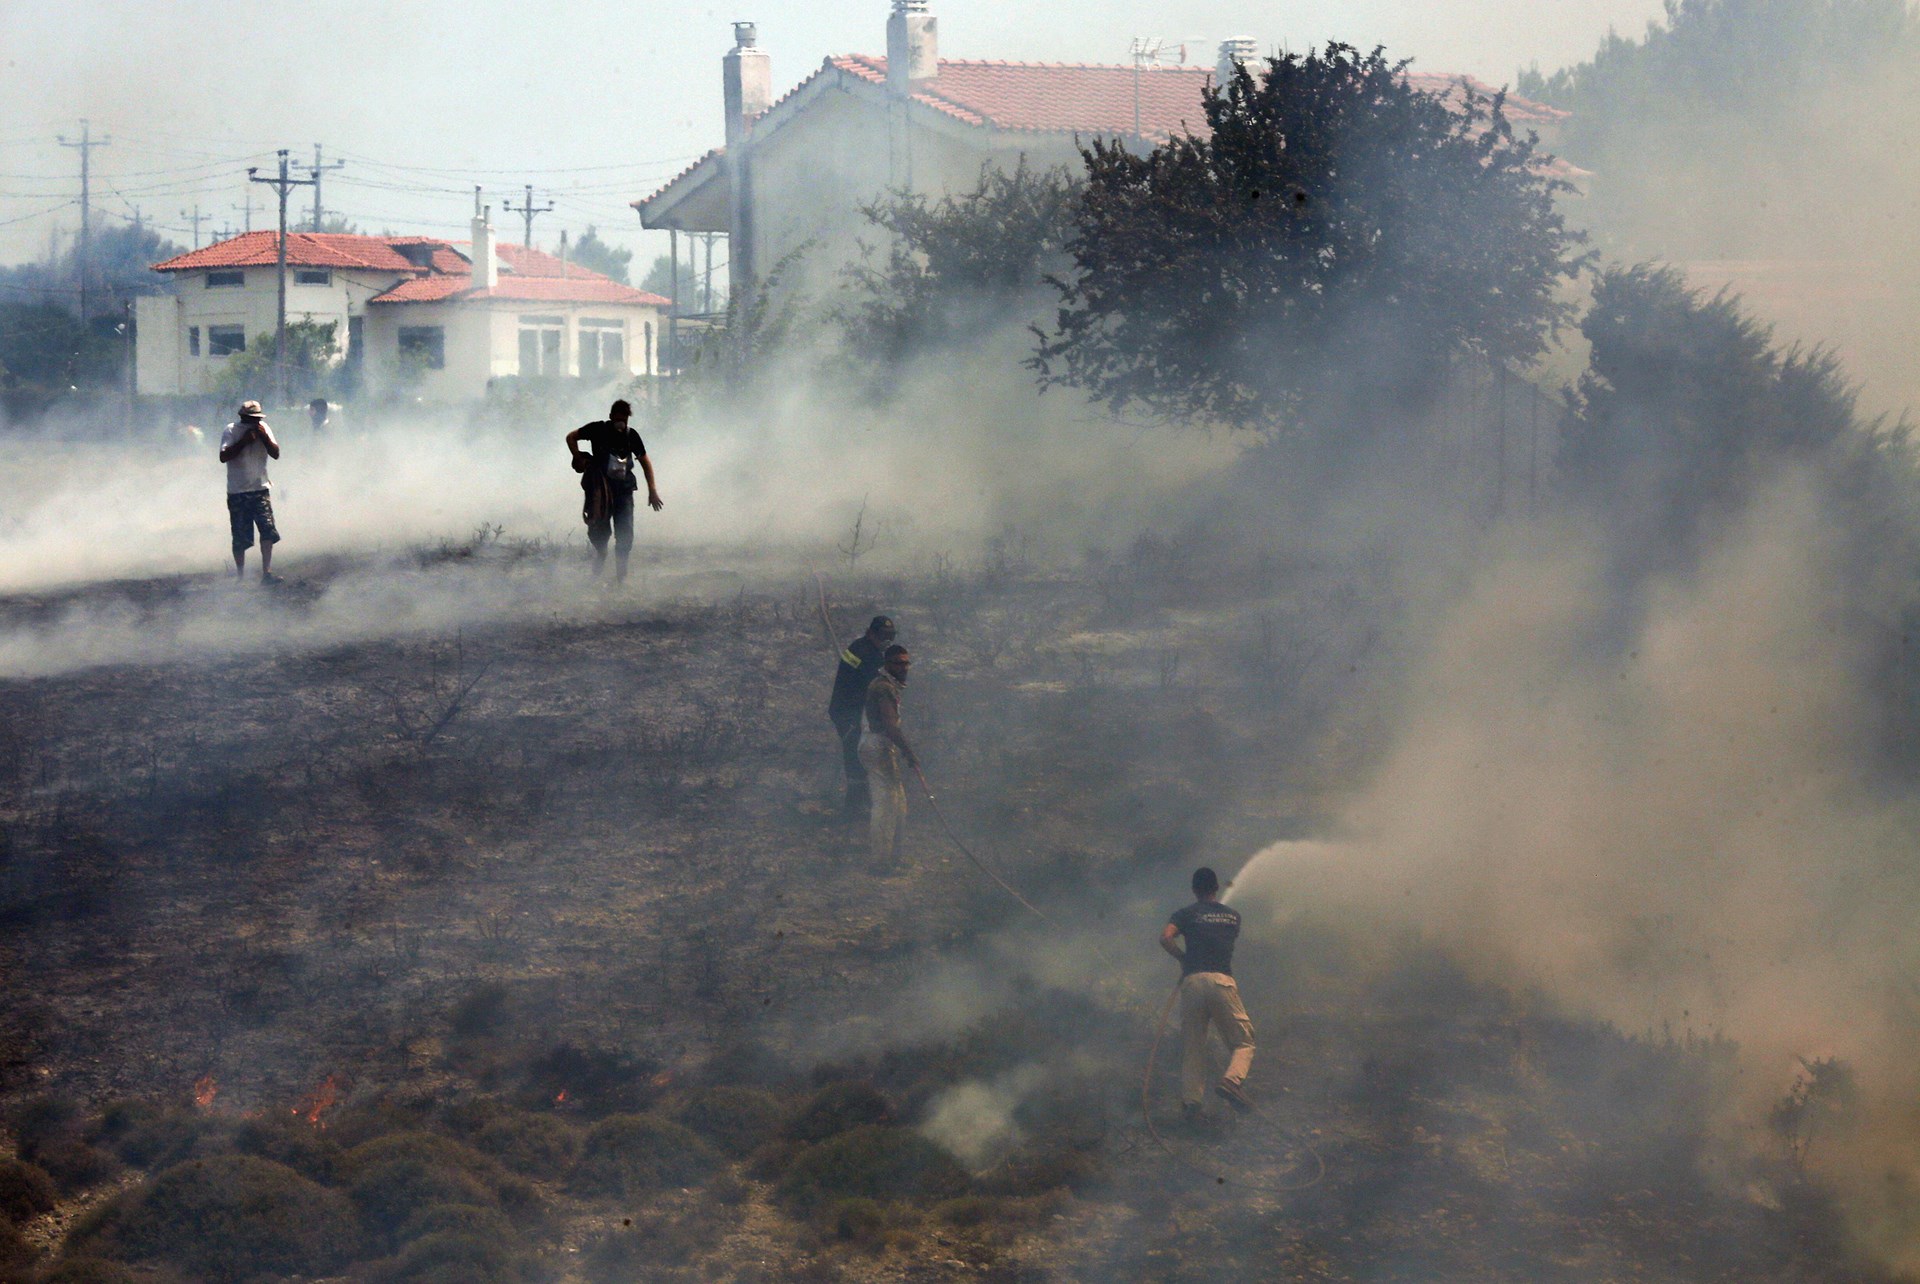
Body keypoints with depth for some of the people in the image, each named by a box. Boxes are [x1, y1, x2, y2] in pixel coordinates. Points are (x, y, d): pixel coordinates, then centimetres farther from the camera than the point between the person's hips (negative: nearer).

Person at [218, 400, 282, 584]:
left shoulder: (263, 428, 7)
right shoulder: (231, 431, -5)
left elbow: (276, 454, 2)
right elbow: (223, 457, -17)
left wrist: (264, 437, -12)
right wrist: (244, 441, -19)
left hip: (261, 489, 3)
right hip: (237, 492, -3)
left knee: (268, 531, -12)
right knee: (240, 538, 1)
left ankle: (267, 572, -12)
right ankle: (240, 575, 12)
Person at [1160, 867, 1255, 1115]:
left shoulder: (1186, 914, 10)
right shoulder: (1233, 915, 18)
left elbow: (1165, 938, -6)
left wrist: (1182, 957, 10)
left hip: (1192, 981, 0)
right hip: (1222, 980, 0)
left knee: (1192, 1046, 6)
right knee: (1243, 1042, 4)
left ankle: (1191, 1098, -7)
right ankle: (1232, 1080, -23)